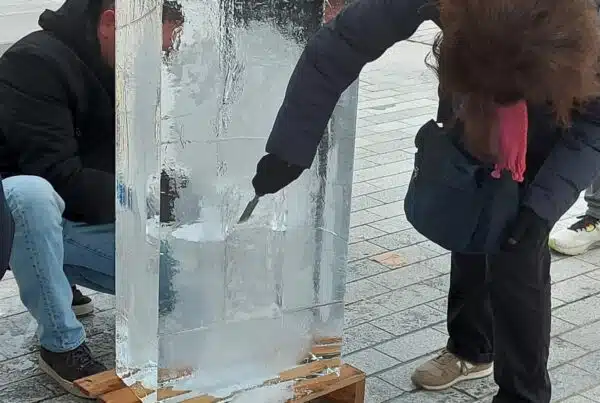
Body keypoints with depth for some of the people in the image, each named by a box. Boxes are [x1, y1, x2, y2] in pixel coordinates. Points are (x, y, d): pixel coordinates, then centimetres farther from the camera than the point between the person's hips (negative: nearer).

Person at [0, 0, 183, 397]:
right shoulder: (37, 63, -22)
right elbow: (58, 179, -28)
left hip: (74, 222, 7)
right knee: (33, 193, -42)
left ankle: (57, 278, 15)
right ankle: (63, 346, -24)